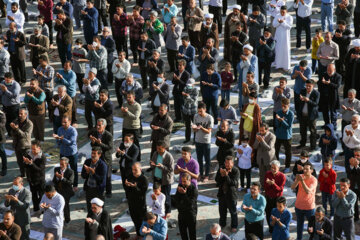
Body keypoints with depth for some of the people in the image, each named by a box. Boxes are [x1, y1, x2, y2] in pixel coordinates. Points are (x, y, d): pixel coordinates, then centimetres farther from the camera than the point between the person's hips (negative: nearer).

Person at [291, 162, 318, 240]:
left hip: (309, 207, -4)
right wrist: (297, 180, -31)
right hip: (299, 205, 4)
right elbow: (292, 187, -13)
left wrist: (302, 181, -36)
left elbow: (308, 191, -30)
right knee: (299, 224, 20)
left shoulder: (314, 180, -17)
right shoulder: (300, 176, -5)